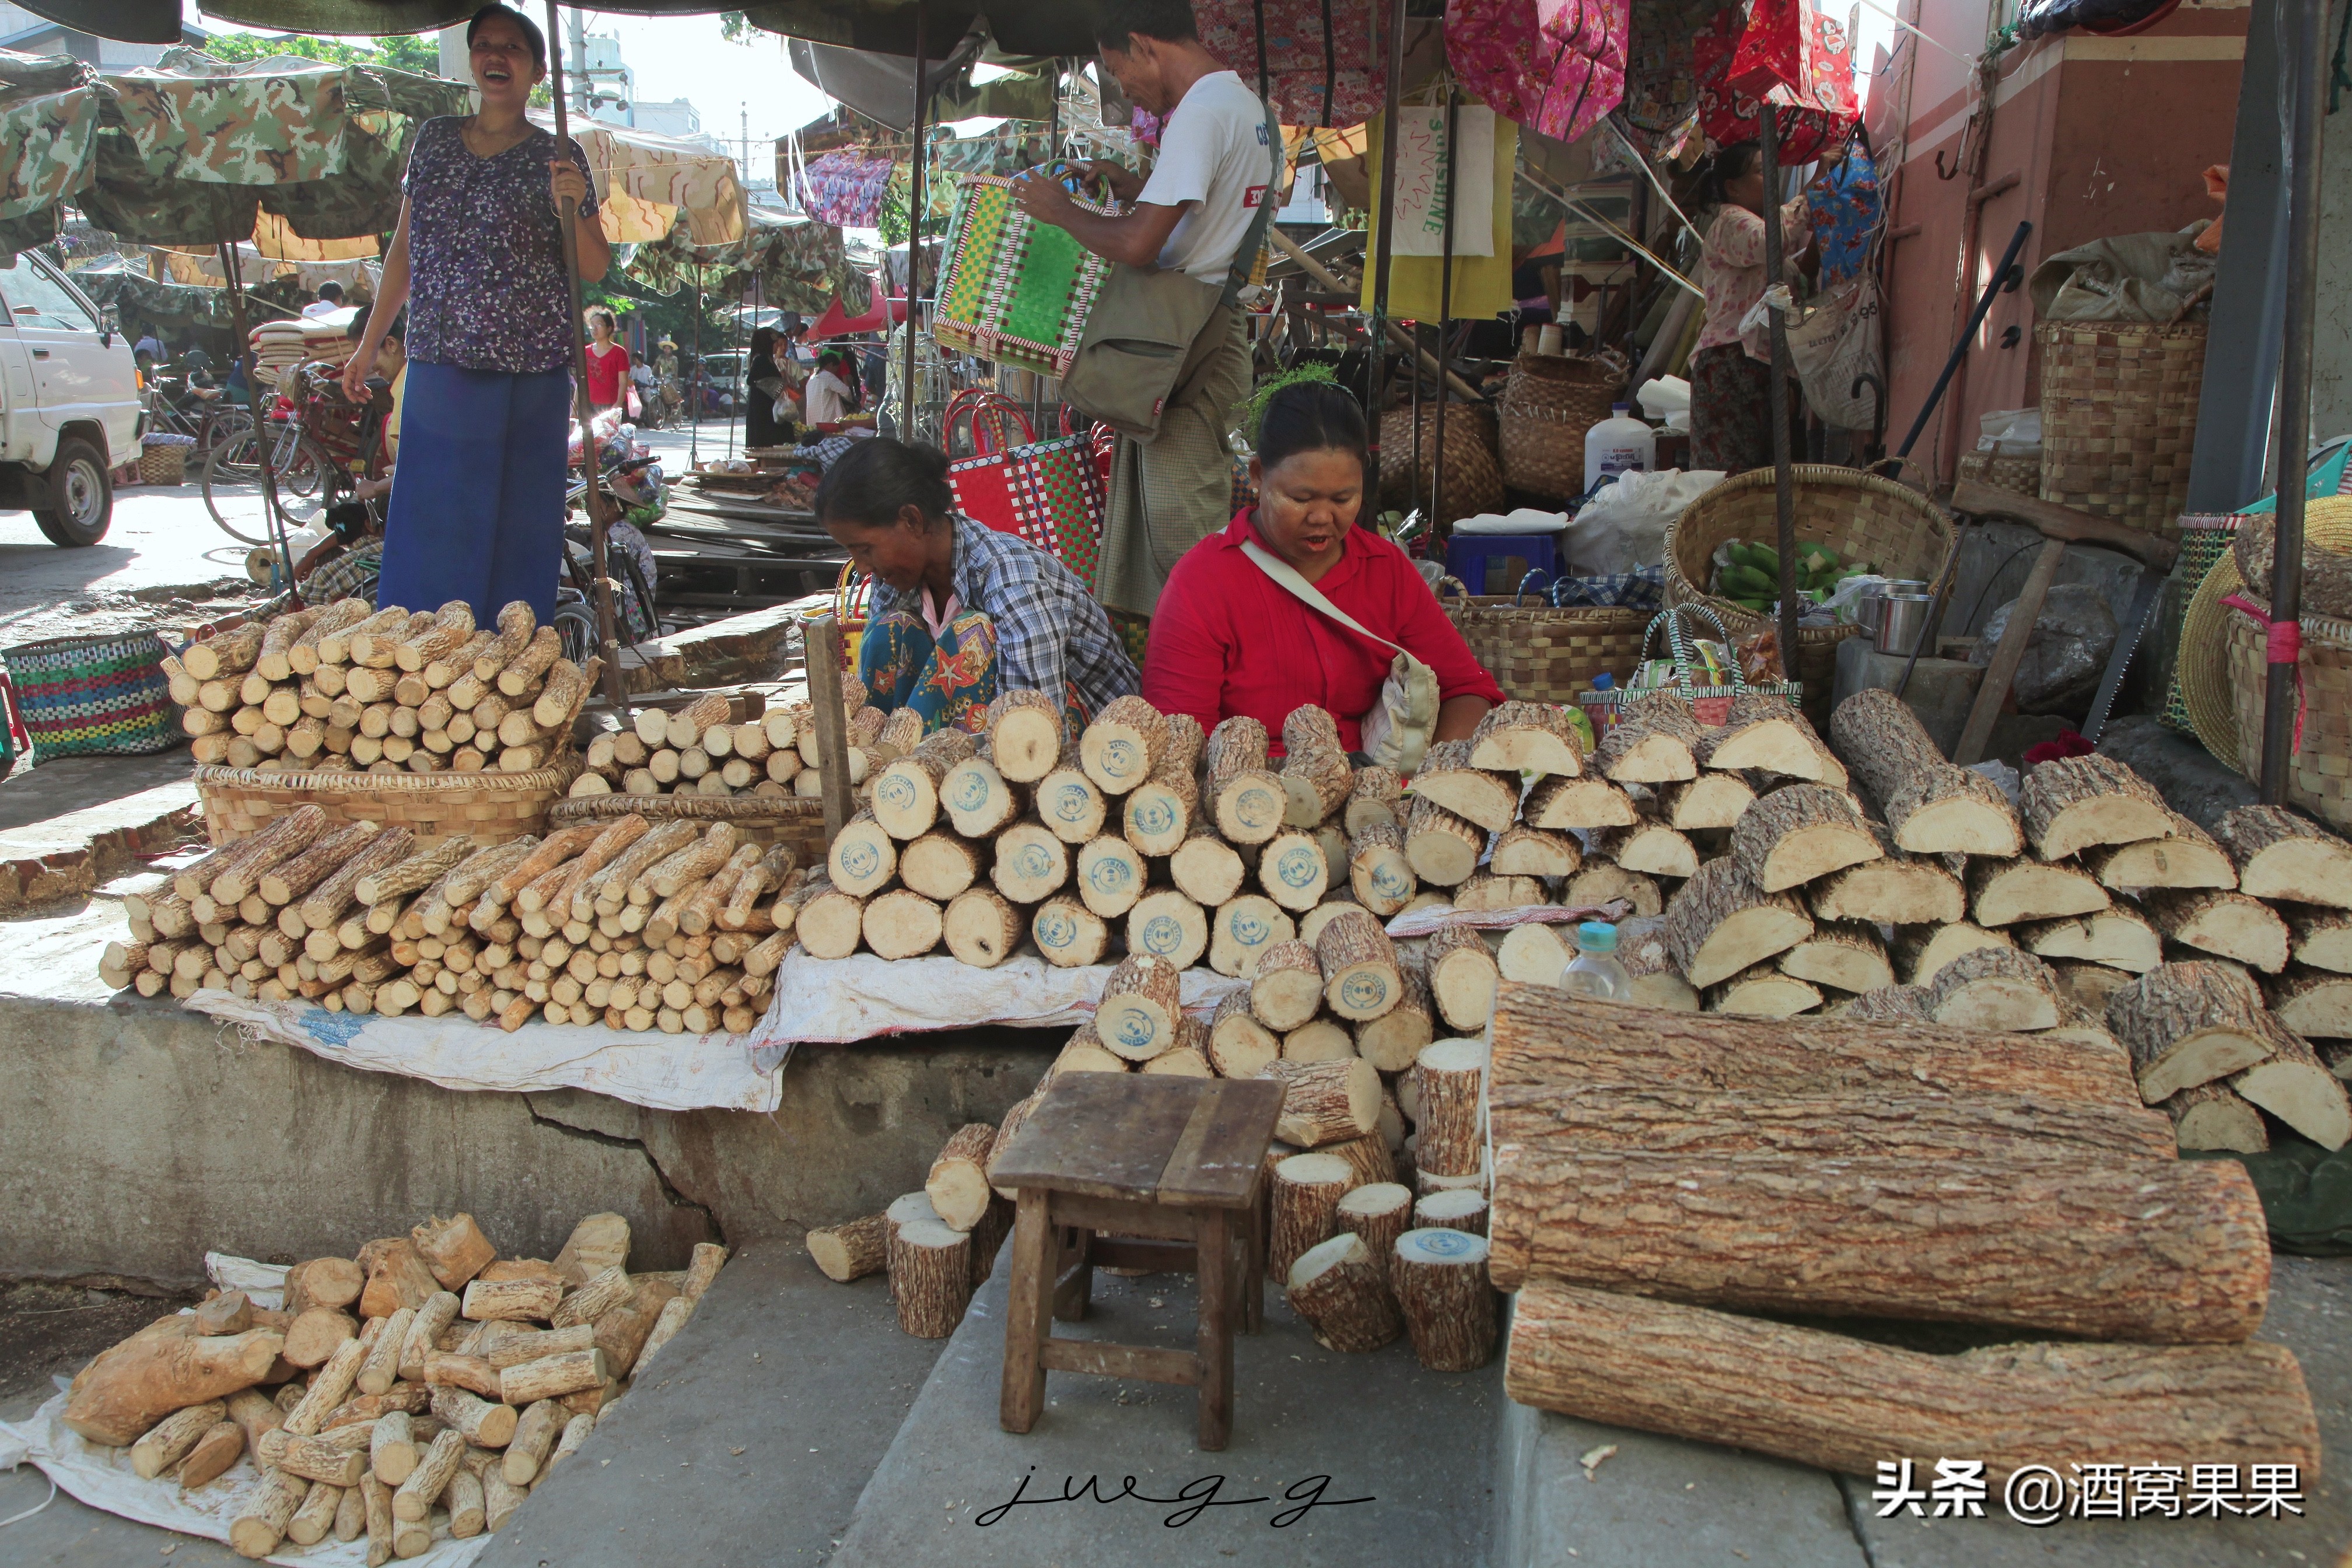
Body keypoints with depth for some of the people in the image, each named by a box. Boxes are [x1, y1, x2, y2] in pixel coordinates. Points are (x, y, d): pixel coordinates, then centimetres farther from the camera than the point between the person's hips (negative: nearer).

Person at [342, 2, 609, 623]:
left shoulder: (558, 157, 3)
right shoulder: (433, 140, 12)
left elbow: (596, 269, 1)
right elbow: (405, 246, 18)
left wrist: (572, 211, -19)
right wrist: (370, 343, 17)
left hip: (531, 375, -3)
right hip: (440, 363, 3)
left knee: (516, 526, 0)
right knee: (429, 523, 4)